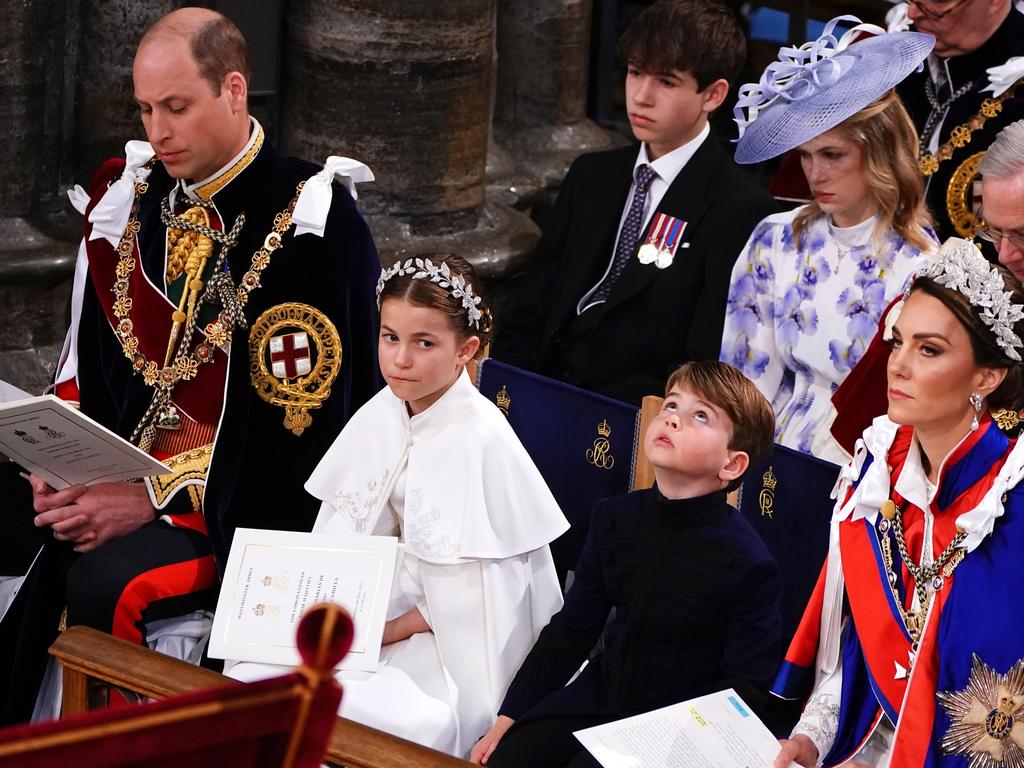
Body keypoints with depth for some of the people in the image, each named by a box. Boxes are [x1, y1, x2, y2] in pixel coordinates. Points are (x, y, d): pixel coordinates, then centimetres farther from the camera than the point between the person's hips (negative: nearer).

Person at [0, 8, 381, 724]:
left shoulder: (313, 224, -12)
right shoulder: (129, 199, 8)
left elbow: (303, 422, -16)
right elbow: (87, 368, 15)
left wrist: (158, 500, -20)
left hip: (245, 505, -6)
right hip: (117, 477, 6)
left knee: (105, 582, -30)